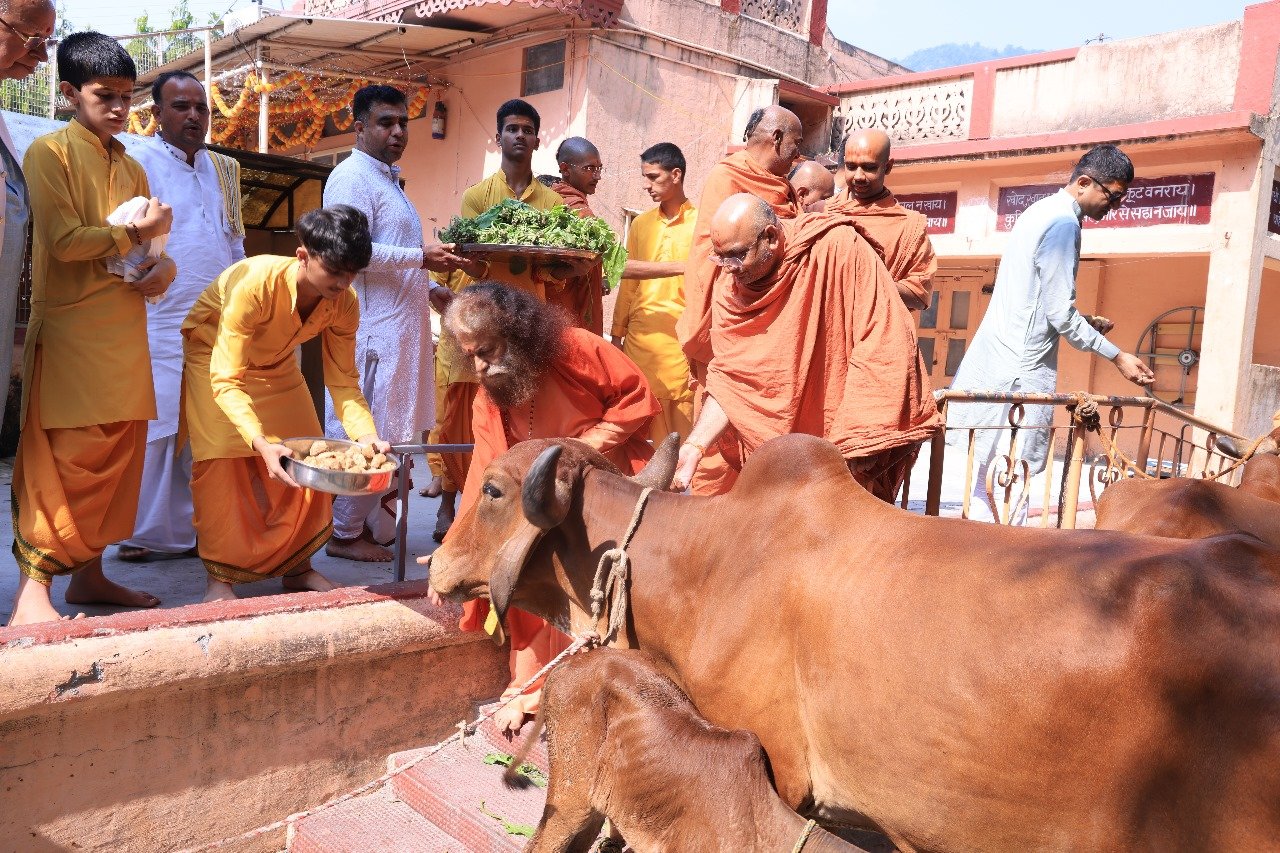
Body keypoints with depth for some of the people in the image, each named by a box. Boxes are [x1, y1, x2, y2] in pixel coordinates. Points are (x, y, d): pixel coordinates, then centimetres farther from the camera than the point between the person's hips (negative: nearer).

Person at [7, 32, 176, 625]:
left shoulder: (131, 168, 19)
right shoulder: (49, 152, -2)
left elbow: (146, 244, 18)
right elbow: (64, 241, -13)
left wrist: (162, 266, -3)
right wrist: (135, 233, -5)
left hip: (126, 331, 7)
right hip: (70, 330, -7)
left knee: (118, 457, 7)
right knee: (64, 460, -9)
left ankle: (89, 573, 16)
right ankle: (32, 589, -3)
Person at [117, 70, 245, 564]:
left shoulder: (224, 168, 18)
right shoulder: (140, 163, 1)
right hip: (162, 324, -5)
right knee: (156, 427, -5)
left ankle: (186, 530, 16)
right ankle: (141, 535, 5)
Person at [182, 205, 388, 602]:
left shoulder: (344, 303, -25)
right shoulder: (254, 283, -40)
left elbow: (343, 383, -18)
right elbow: (226, 381, -40)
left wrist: (368, 436, -35)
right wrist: (261, 444, -54)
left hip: (275, 365, 5)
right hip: (214, 356, -4)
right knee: (223, 463, -16)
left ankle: (297, 567, 11)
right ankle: (220, 577, -3)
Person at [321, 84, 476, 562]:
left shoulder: (388, 179, 24)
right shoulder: (352, 177, -8)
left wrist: (429, 287, 19)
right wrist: (420, 257, -23)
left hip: (400, 327, 10)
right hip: (371, 330, -10)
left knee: (391, 434, 12)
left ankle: (370, 524, 22)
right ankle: (346, 534, 5)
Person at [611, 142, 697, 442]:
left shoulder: (700, 222, -1)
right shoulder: (641, 224, 12)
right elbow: (628, 280, 13)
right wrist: (617, 334, 12)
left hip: (683, 339, -4)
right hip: (640, 338, 4)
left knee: (685, 426, -2)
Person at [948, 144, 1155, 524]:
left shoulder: (1041, 211, 16)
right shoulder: (1064, 223, -14)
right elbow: (1060, 314, -17)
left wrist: (1082, 321, 16)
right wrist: (1118, 357, -9)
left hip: (998, 360, 10)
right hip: (1021, 370, -10)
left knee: (990, 476, 14)